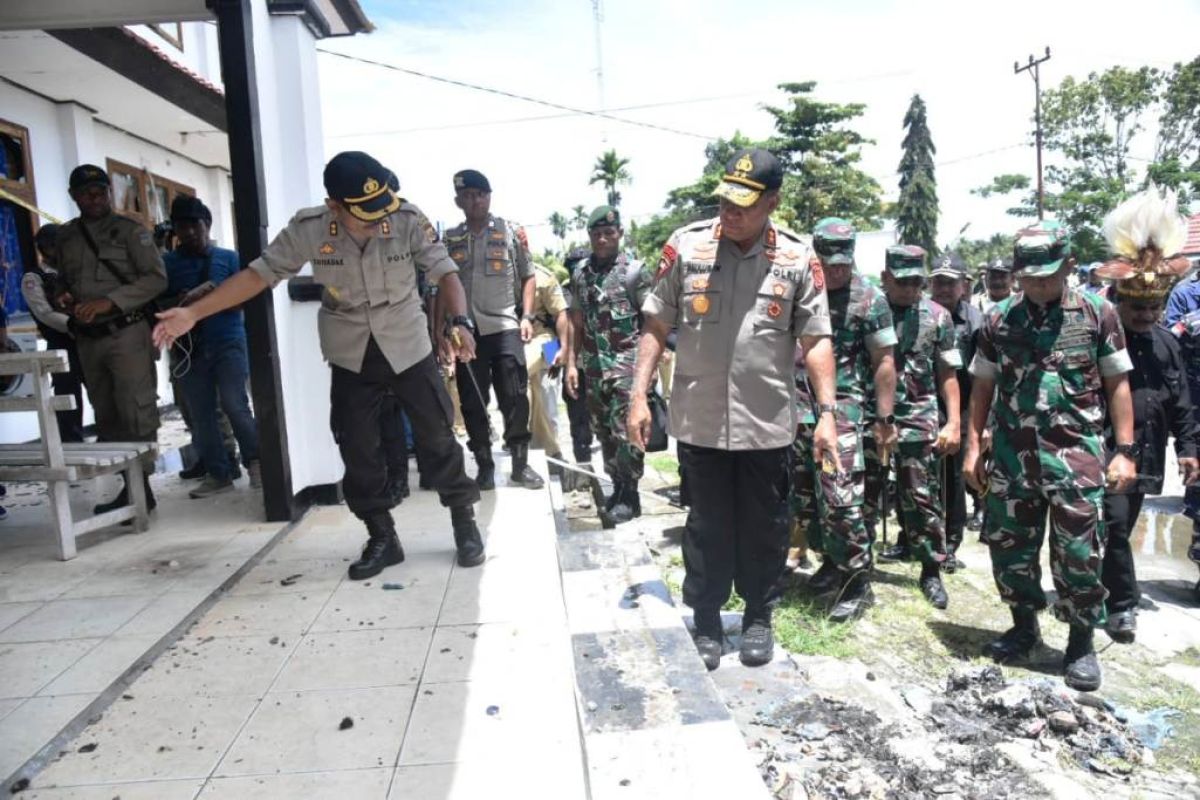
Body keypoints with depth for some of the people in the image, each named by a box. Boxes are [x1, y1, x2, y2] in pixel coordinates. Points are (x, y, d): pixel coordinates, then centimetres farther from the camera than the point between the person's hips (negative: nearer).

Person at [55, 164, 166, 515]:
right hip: (87, 339, 6)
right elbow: (62, 282, 25)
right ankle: (130, 486, 17)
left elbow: (156, 278, -8)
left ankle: (140, 484, -4)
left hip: (127, 333, -6)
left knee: (136, 412, -10)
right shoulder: (65, 237, 15)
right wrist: (63, 298, 2)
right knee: (106, 416, 9)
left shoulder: (130, 231, 0)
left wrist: (110, 301, -15)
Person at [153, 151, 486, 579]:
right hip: (350, 355, 2)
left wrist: (460, 322, -40)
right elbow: (259, 273, -8)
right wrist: (193, 313, -12)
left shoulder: (408, 219, -20)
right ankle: (382, 538, 20)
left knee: (437, 437, 3)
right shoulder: (308, 229, -16)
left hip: (409, 347, -1)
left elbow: (445, 271, -21)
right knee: (358, 449, 4)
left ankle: (465, 523, 21)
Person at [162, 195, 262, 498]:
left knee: (234, 404, -12)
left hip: (228, 342, -2)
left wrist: (208, 292, -14)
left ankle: (254, 461, 6)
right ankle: (218, 474, 12)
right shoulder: (167, 263, 9)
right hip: (189, 347, 2)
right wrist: (177, 304, -13)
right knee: (201, 414, 3)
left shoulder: (228, 258, 7)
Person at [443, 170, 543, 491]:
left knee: (515, 398, 0)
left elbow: (528, 276, 7)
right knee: (472, 403, 5)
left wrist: (527, 316, -3)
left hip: (505, 328, -2)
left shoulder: (512, 233, 5)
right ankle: (484, 465, 17)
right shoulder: (450, 240, 9)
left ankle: (521, 464, 13)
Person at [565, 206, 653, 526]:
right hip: (594, 367, 5)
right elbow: (576, 322, 14)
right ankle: (617, 488, 23)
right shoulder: (580, 274, 10)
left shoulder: (635, 271, -4)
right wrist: (571, 363, 9)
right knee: (604, 433, 10)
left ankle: (629, 496, 6)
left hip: (627, 364, -5)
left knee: (626, 433, -6)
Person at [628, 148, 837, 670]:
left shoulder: (798, 260, -1)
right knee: (706, 527, 12)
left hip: (768, 425, 1)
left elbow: (816, 341, 0)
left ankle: (759, 618, 35)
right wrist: (639, 396, -4)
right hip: (699, 423, 0)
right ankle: (705, 623, 30)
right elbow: (656, 327, 2)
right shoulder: (686, 246, -1)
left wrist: (827, 413, -8)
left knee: (764, 528, 14)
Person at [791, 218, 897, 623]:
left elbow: (883, 362, -2)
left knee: (840, 499, -10)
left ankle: (858, 582, 5)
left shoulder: (870, 299, -3)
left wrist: (885, 418, -5)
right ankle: (832, 560, 31)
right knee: (803, 494, 11)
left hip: (841, 407, -5)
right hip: (795, 404, 5)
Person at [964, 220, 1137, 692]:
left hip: (1076, 454, -2)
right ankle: (1024, 626, 30)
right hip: (1012, 455, 2)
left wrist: (1125, 451, -2)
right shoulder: (998, 319, 5)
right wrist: (973, 446, 4)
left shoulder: (1098, 313, 1)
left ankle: (1081, 643, 21)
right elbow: (983, 387, 9)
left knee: (1079, 555, 1)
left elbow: (1117, 385, 3)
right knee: (1009, 547, 9)